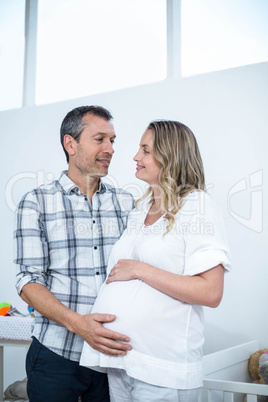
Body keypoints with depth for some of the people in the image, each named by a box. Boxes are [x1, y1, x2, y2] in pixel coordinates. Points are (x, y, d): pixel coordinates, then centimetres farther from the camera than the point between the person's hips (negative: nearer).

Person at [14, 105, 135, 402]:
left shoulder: (126, 203, 7)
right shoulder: (36, 202, -3)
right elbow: (28, 281, -8)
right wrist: (76, 322, -22)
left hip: (113, 353, 3)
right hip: (56, 355, -3)